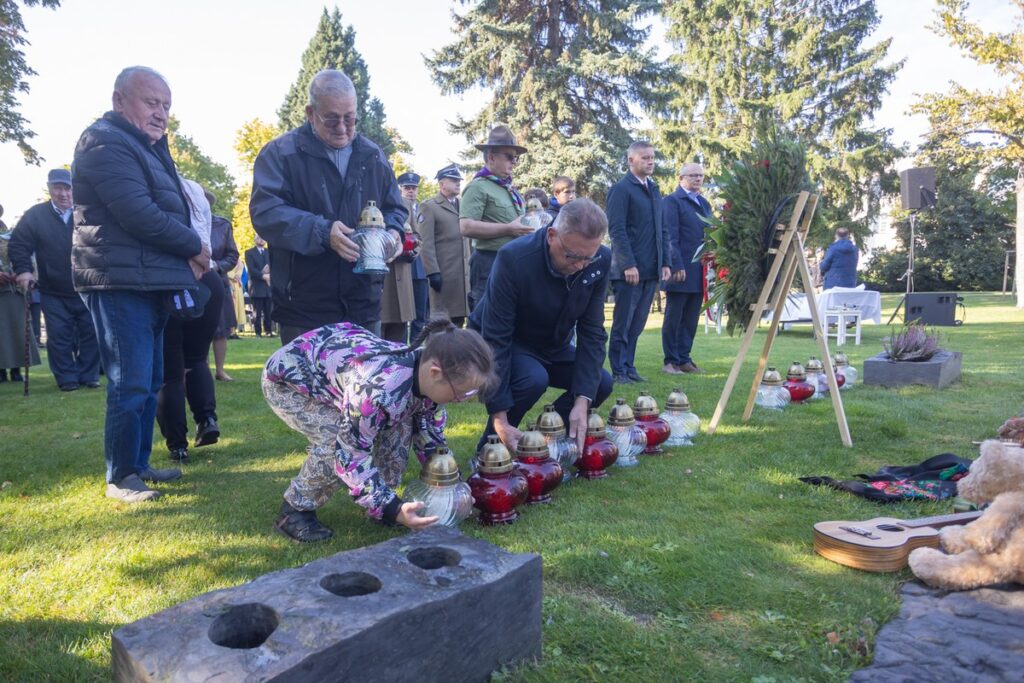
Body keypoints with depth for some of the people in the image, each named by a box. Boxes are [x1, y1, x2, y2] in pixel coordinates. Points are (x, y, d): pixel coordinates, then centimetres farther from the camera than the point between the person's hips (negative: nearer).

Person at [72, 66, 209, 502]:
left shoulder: (146, 148, 23)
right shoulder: (106, 143, -10)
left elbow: (167, 209, 18)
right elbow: (139, 215, -21)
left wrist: (188, 256, -1)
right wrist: (195, 248, -8)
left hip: (148, 284, 10)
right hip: (121, 283, -10)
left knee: (149, 383, 13)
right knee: (131, 385, -8)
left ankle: (140, 464, 24)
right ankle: (120, 478, 4)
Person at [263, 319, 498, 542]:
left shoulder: (430, 377, -17)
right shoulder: (379, 390, -43)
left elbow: (429, 432, 1)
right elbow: (350, 454, -31)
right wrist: (392, 509, -31)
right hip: (287, 377, -7)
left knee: (398, 424, -7)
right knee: (337, 441, -27)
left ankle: (380, 502, 9)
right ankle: (294, 510, -4)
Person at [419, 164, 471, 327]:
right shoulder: (429, 207, -2)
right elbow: (426, 243, -10)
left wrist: (471, 268, 14)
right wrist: (432, 272, -18)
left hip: (464, 273, 6)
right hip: (443, 273, -6)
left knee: (459, 317, 9)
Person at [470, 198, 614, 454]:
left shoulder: (600, 261, -19)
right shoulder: (514, 258, -34)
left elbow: (592, 332, -16)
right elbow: (495, 338, -32)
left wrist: (582, 401, -27)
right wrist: (499, 418, -34)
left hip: (553, 346, 5)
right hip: (506, 344, -5)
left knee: (601, 383, -11)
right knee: (534, 379, -32)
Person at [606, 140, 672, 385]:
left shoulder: (654, 189, 18)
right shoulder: (621, 189, -5)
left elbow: (662, 230, 19)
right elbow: (617, 229, -12)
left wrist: (665, 262, 11)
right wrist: (628, 265, -18)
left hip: (651, 270, 7)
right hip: (630, 269, -7)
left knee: (637, 323, 10)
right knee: (623, 323, 0)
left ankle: (629, 367, 18)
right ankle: (618, 371, 8)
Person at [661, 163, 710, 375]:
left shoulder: (704, 203, 19)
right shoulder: (672, 201, -4)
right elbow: (671, 237, -11)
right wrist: (677, 266, -17)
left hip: (699, 272, 7)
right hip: (681, 270, -7)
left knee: (691, 319, 9)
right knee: (674, 318, 1)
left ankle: (684, 359, 16)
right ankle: (671, 361, 7)